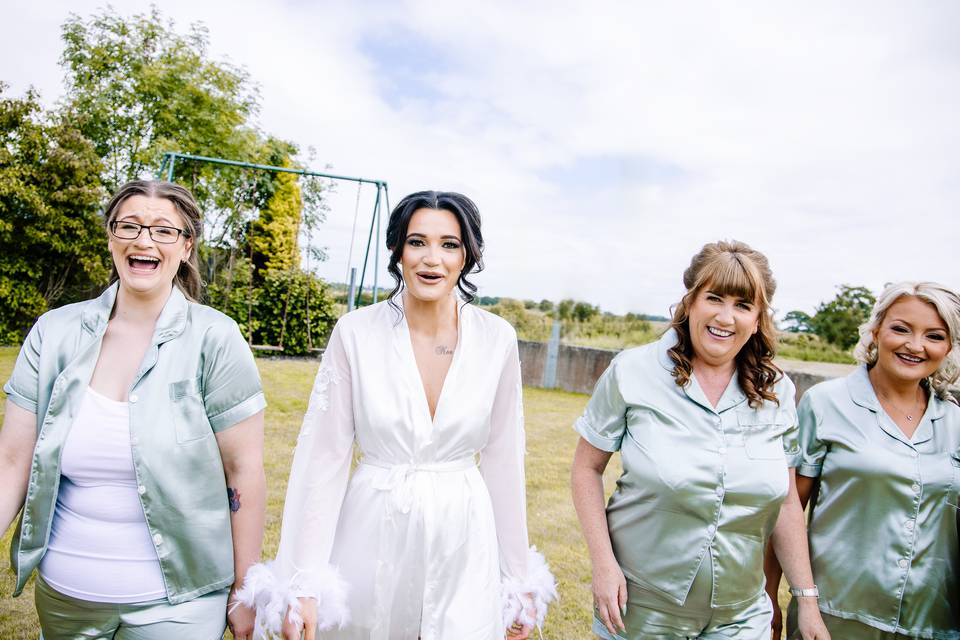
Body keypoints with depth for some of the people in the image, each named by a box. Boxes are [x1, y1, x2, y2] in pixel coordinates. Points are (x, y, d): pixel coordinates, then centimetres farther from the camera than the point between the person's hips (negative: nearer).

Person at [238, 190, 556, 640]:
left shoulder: (496, 339, -7)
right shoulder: (356, 332, -11)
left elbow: (503, 460, 1)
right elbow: (323, 457, -7)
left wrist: (519, 577, 6)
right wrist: (301, 582, -8)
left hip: (464, 543, 1)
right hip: (373, 538, 0)